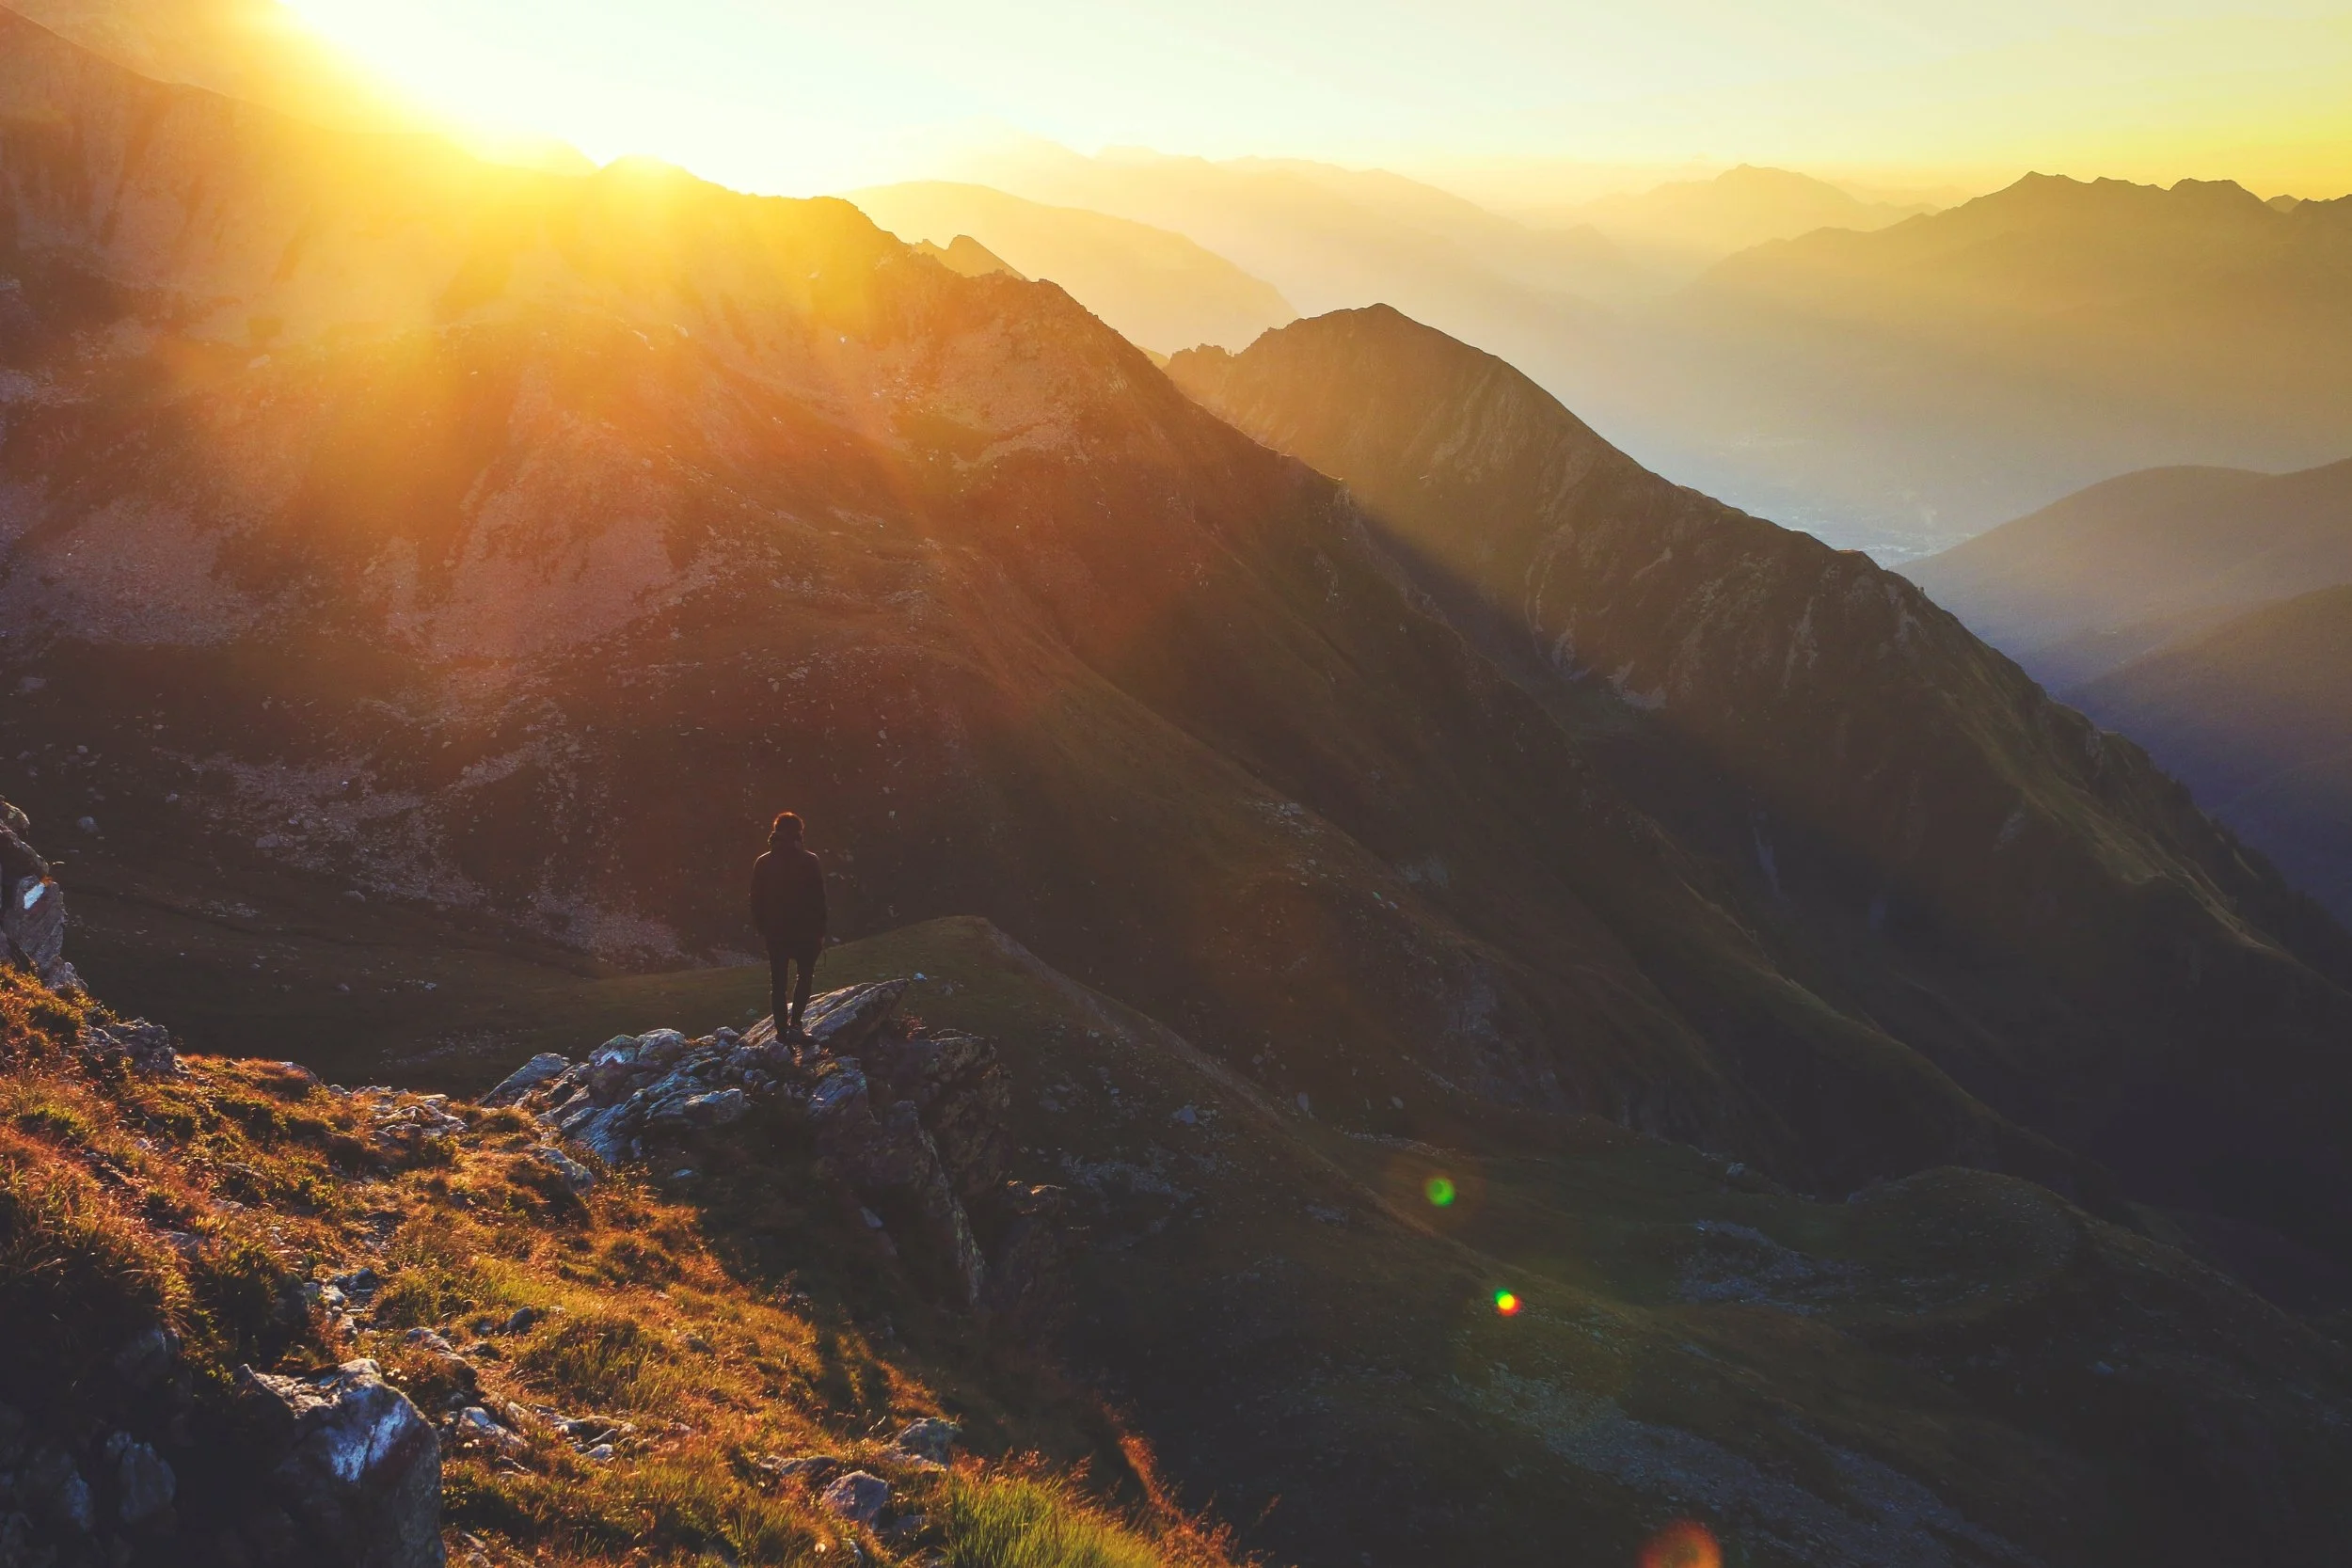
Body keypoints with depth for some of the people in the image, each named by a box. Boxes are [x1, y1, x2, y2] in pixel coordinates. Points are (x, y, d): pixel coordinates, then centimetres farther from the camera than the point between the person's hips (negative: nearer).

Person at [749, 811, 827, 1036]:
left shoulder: (762, 863, 1)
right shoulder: (809, 861, -8)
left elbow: (756, 900, 4)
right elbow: (819, 899, -7)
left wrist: (761, 928, 12)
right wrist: (820, 931, 0)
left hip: (775, 932, 2)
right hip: (805, 931, -2)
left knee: (778, 982, 9)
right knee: (806, 974, 15)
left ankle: (781, 1029, 8)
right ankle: (795, 1020, 1)